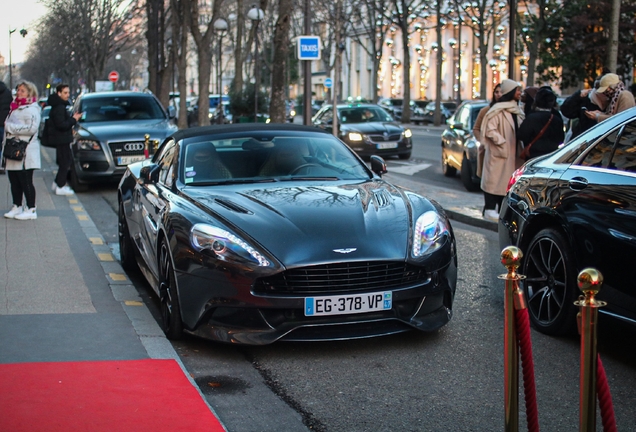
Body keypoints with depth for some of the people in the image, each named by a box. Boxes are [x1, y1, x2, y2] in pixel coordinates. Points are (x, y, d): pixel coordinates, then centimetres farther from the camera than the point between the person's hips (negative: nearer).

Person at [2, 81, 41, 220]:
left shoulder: (31, 109, -9)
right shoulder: (15, 107, 19)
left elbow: (32, 128, -22)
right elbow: (7, 126, 26)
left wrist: (10, 127, -17)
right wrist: (5, 142, 14)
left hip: (25, 152, -8)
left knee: (26, 182, -4)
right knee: (14, 181, 12)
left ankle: (31, 210, 1)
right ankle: (17, 207, 21)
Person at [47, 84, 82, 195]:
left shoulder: (61, 106, 15)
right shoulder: (59, 107, -18)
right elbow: (61, 124, -24)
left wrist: (72, 118, 9)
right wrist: (73, 119, -16)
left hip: (62, 139, 10)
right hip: (61, 139, -10)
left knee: (67, 161, 17)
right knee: (65, 162, -5)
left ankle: (57, 183, 23)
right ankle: (60, 187, -1)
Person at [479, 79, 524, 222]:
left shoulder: (517, 110, 15)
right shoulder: (498, 110, -11)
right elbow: (490, 130, -16)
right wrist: (502, 142, -17)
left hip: (512, 152, 8)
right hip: (497, 152, -8)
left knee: (507, 180, 9)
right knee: (494, 179, -6)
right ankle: (489, 209, -4)